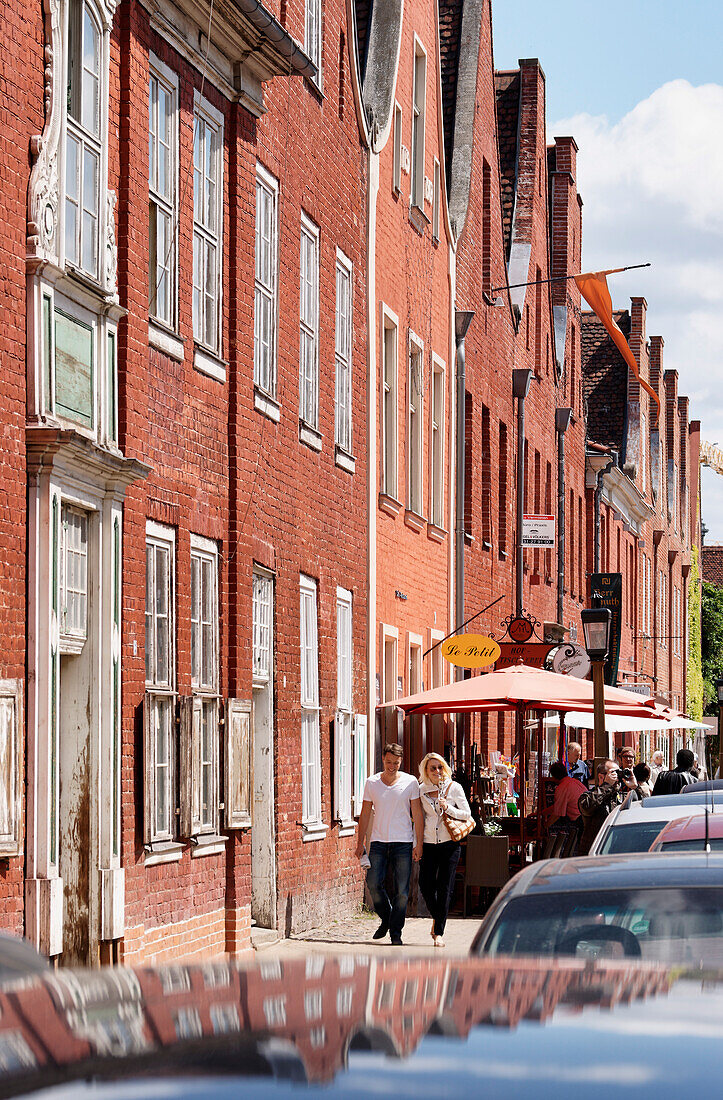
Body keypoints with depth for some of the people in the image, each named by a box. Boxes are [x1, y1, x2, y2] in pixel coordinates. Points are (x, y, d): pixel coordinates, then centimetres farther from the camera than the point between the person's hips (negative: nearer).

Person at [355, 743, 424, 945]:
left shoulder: (410, 782, 1)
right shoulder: (371, 783, 7)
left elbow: (417, 815, 2)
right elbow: (365, 814, 11)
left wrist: (419, 843, -4)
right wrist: (360, 843, 6)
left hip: (403, 843, -2)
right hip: (378, 842, 2)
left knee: (401, 890, -3)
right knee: (373, 883, -9)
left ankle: (396, 933, 6)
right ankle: (385, 919, 16)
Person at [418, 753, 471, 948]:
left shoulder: (454, 788, 0)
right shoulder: (421, 790, 5)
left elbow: (467, 814, 0)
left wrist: (448, 808, -16)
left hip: (449, 844, -2)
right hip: (428, 843, 2)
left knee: (444, 888, -6)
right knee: (426, 886, -2)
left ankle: (438, 932, -2)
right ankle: (436, 917, 27)